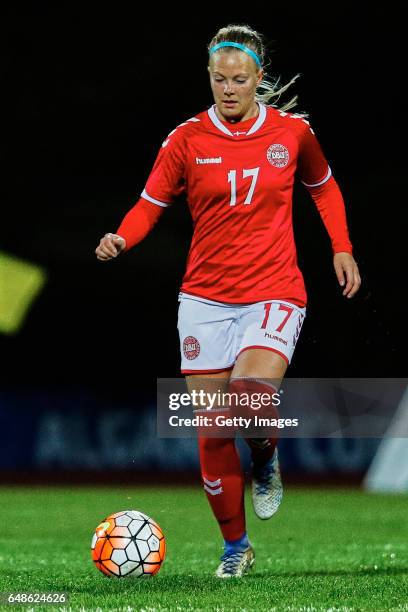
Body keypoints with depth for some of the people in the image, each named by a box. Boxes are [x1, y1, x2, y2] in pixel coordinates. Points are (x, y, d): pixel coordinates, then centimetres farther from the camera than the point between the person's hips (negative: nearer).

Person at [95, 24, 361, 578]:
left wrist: (341, 248, 9)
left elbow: (323, 187, 18)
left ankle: (266, 462, 9)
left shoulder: (292, 131, 1)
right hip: (206, 298, 2)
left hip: (274, 293, -1)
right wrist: (121, 239, -16)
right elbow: (151, 203, 3)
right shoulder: (187, 139, -1)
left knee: (250, 397, -27)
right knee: (212, 428, 1)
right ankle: (235, 546, 18)